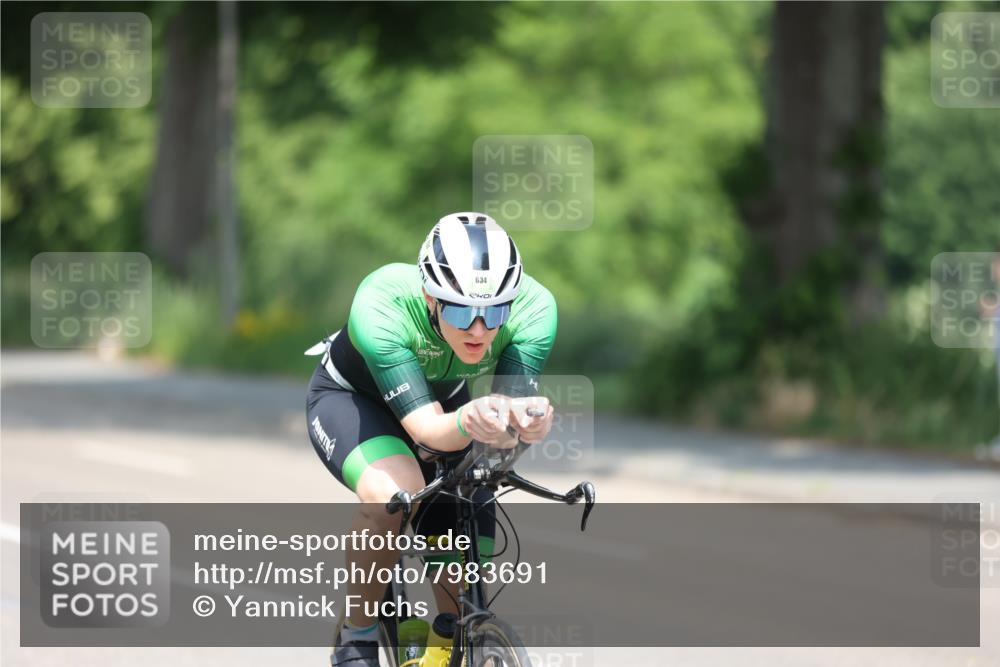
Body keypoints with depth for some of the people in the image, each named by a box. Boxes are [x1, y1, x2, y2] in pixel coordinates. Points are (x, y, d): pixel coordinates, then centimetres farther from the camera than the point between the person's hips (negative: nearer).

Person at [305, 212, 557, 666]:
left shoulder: (533, 307, -32)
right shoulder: (381, 306, -40)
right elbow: (425, 427, -44)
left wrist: (523, 422, -60)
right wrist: (466, 423, -67)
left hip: (445, 398, 4)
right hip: (351, 399, -4)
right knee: (394, 491, -36)